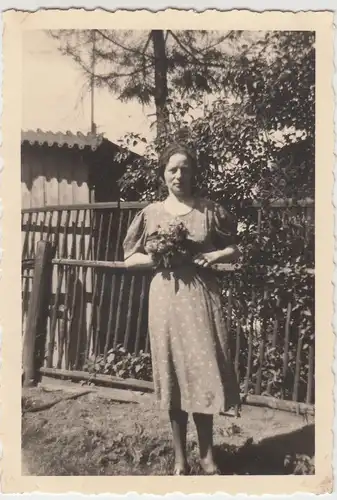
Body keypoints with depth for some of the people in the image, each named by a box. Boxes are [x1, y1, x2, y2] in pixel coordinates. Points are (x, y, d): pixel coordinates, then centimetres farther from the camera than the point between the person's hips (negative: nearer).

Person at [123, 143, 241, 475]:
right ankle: (180, 459, 23)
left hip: (201, 297, 0)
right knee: (173, 374, 6)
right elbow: (130, 259, 8)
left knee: (204, 371, 2)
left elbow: (235, 251, 10)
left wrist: (215, 255, -10)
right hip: (166, 299, 0)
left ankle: (207, 456, 23)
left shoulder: (209, 210, 4)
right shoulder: (151, 213, 5)